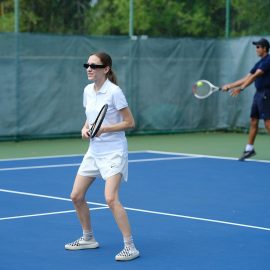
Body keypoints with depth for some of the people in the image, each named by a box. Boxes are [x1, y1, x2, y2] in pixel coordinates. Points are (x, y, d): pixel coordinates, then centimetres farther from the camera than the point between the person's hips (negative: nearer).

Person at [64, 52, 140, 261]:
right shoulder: (88, 91, 6)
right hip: (94, 151, 8)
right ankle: (88, 238, 29)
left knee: (111, 198, -21)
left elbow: (130, 122, -13)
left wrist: (104, 129, -22)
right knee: (76, 196, 9)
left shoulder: (114, 91, -15)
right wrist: (85, 129, -2)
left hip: (113, 151, -8)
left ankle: (130, 247, -12)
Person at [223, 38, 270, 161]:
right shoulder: (259, 63, 17)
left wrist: (241, 88, -27)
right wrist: (229, 86, 16)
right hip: (258, 94, 9)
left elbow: (254, 76, -21)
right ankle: (249, 148, 16)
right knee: (253, 121, 10)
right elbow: (246, 78, 19)